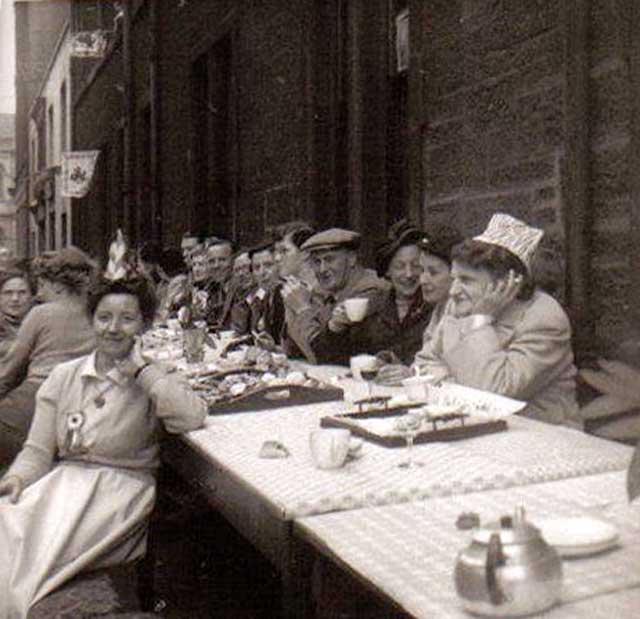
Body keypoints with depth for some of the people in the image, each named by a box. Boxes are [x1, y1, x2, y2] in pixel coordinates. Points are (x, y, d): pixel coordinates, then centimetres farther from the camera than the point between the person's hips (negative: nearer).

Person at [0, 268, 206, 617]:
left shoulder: (153, 383, 1)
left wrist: (139, 368, -13)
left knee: (43, 549, -25)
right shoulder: (64, 377, 12)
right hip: (62, 482, 4)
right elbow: (38, 451, 12)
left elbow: (193, 418, -22)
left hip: (122, 487, -3)